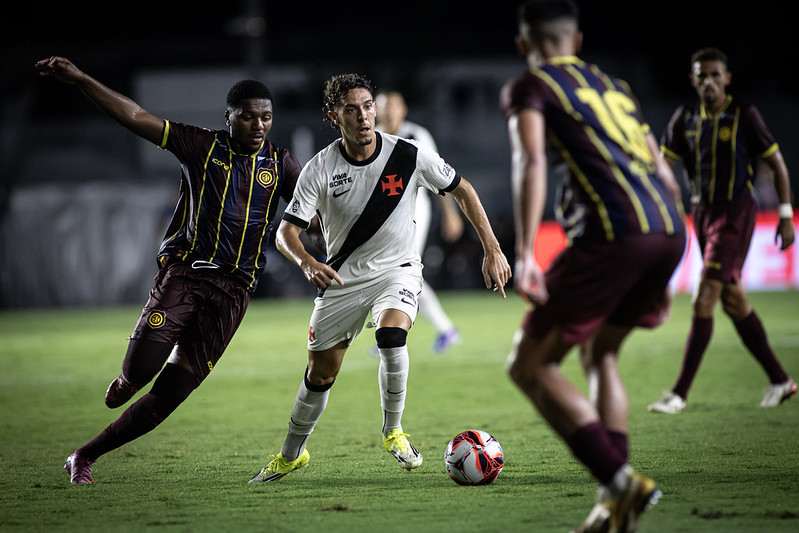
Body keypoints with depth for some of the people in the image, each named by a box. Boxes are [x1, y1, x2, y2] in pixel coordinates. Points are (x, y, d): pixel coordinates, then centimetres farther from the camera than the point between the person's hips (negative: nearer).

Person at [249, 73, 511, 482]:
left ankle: (393, 432, -9)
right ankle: (292, 453, 33)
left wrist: (492, 250, -5)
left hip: (397, 269, -1)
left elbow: (462, 190, -1)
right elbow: (286, 231, -15)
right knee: (320, 375, 7)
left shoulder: (409, 156, -16)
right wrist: (306, 262, -37)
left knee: (391, 335, -32)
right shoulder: (319, 169, -16)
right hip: (341, 279, 1)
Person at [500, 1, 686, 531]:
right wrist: (662, 275, 34)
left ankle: (620, 481, -13)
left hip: (614, 231, -7)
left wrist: (524, 254, -17)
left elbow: (531, 162, -9)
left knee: (531, 366, 3)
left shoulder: (527, 87, 10)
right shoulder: (613, 86, 30)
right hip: (670, 229, 7)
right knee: (602, 353, 27)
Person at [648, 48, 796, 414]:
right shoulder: (685, 118, 6)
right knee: (733, 301, 11)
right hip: (703, 212, 6)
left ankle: (679, 393, -14)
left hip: (736, 214, -6)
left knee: (704, 301, -13)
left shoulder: (744, 115, -8)